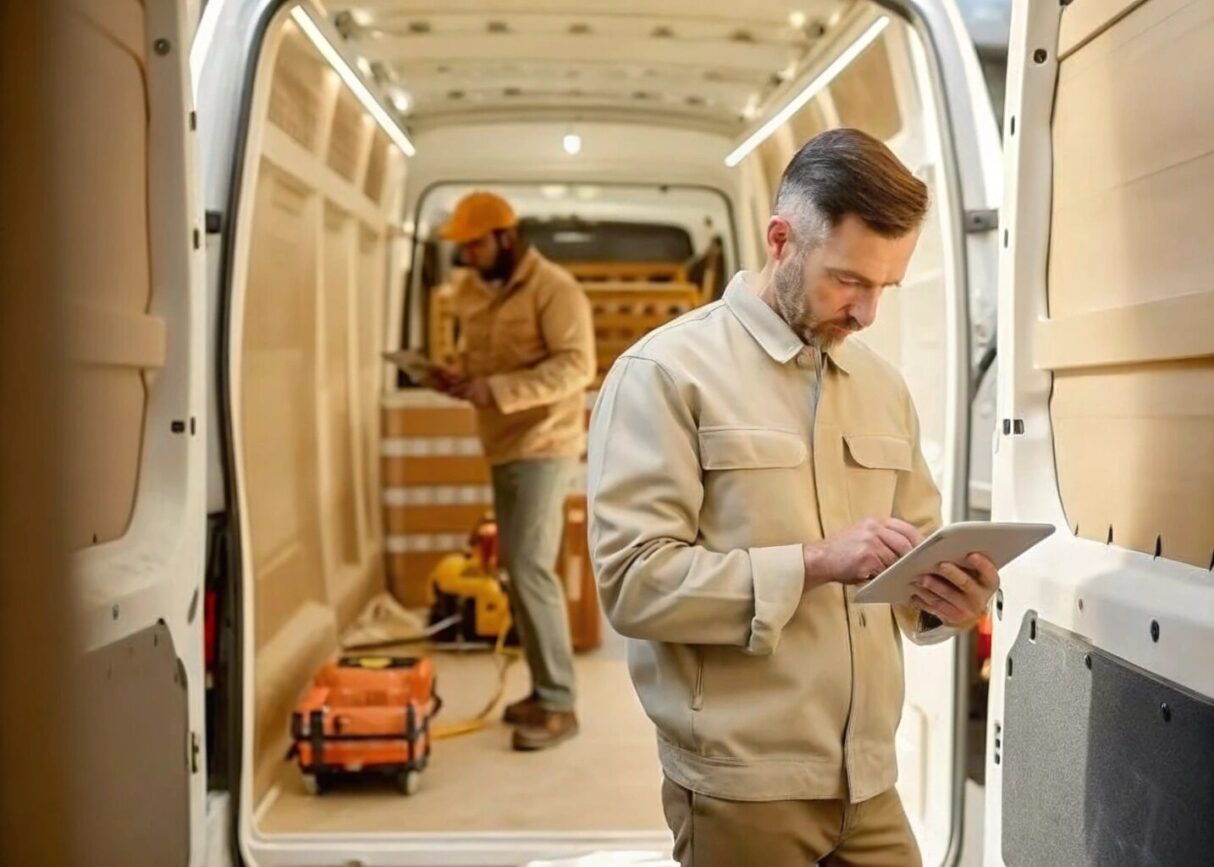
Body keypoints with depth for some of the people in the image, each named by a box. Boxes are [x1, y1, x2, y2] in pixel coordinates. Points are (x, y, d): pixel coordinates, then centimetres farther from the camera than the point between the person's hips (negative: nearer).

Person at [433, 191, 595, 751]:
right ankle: (545, 693, 20)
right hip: (506, 447, 9)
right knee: (520, 569, 11)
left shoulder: (553, 288, -13)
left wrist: (497, 389, -25)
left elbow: (577, 366, -21)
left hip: (543, 446, -9)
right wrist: (460, 379, 0)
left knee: (529, 568, -12)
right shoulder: (473, 291, 13)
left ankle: (558, 705, -5)